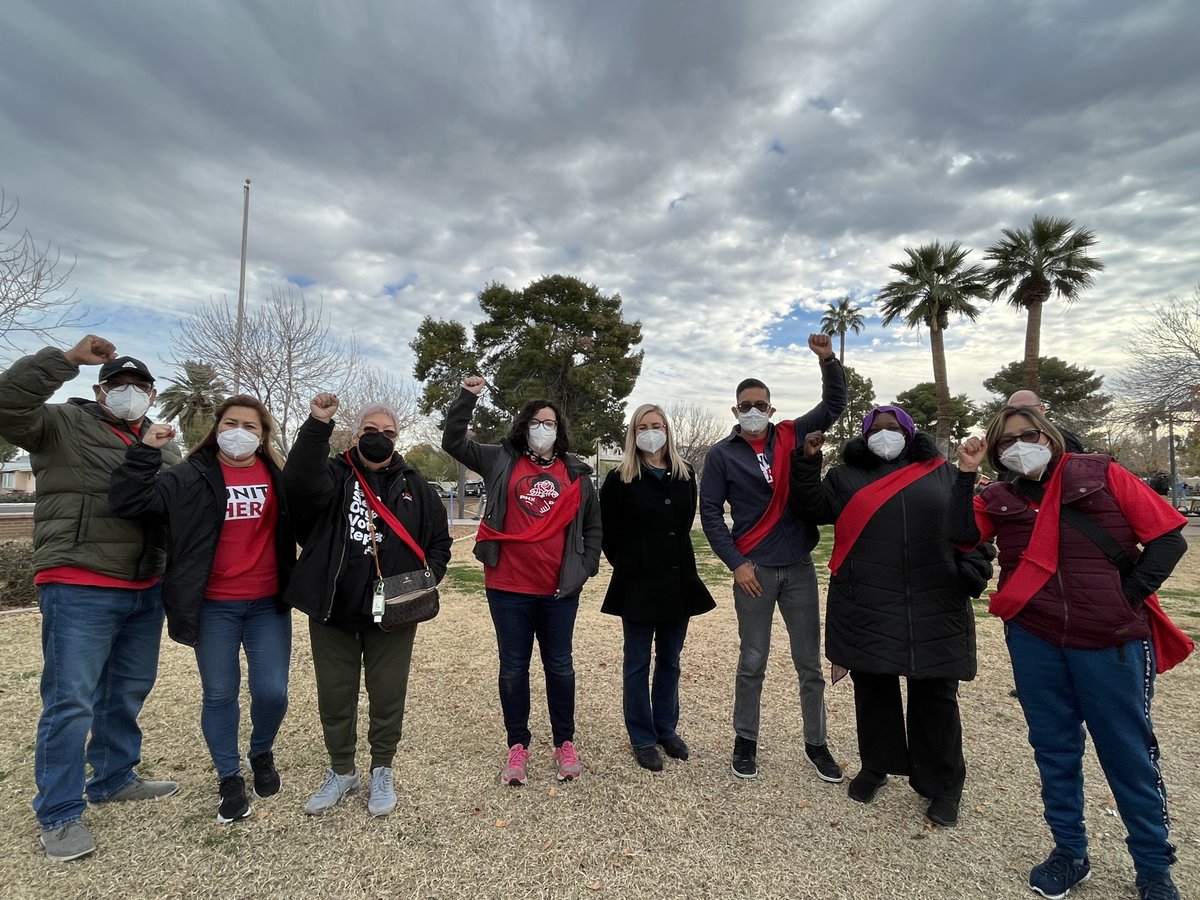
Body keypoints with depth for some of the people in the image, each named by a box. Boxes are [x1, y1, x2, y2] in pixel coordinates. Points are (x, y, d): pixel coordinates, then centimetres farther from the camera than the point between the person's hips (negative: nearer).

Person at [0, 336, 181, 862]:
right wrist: (67, 359, -18)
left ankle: (113, 779, 35)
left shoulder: (163, 448, 14)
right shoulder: (63, 425, 0)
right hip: (78, 590, -6)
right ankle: (59, 814, 16)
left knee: (128, 692, 17)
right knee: (70, 701, 1)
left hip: (145, 591, 6)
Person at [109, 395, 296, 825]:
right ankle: (229, 778, 30)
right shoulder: (191, 477, -2)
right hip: (214, 606, -1)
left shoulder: (278, 475, 3)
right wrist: (146, 450, -20)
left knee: (272, 691, 2)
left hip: (268, 604, 1)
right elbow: (129, 502, -12)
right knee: (219, 694, 9)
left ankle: (262, 754, 34)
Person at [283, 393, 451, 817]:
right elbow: (299, 484, -24)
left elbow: (439, 543, 8)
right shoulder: (333, 475, 1)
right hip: (333, 609, 0)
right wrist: (317, 427, -32)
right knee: (334, 695, 14)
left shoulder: (415, 486, 5)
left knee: (388, 694, 10)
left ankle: (382, 771, 33)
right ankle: (341, 771, 37)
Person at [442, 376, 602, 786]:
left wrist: (585, 567, 4)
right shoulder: (501, 461, 3)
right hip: (508, 587, -1)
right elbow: (454, 442, 1)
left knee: (559, 666, 13)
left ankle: (565, 744, 31)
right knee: (513, 667, 11)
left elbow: (592, 526, 13)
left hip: (559, 590, 1)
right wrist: (467, 397, -9)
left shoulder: (576, 473, 7)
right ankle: (517, 746, 29)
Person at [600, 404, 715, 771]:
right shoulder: (620, 480, -8)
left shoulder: (685, 475, 4)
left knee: (670, 661, 17)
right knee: (638, 664, 9)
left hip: (679, 582, 4)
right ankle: (642, 738, 24)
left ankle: (667, 729, 34)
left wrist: (674, 560, 13)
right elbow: (607, 533, -2)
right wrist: (628, 564, 4)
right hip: (638, 586, -4)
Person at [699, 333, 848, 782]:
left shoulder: (792, 437, 5)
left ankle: (815, 743, 30)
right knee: (753, 662, 9)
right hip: (754, 570, -2)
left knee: (810, 662, 12)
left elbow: (834, 405, 10)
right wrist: (736, 563, -10)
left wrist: (828, 360, -6)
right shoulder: (722, 454, -2)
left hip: (799, 567, 3)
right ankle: (745, 740, 27)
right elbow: (710, 512, -3)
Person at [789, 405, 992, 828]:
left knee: (935, 695, 7)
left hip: (935, 609, 1)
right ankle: (875, 765, 30)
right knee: (872, 689, 11)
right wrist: (807, 464, -13)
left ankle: (942, 785, 25)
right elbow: (813, 509, -2)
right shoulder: (846, 476, 9)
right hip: (867, 608, 0)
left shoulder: (943, 474, 11)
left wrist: (972, 575, 0)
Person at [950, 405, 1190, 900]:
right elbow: (960, 534, -12)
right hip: (1034, 643, 2)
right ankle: (1070, 851, 32)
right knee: (1054, 749, 14)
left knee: (1131, 756, 10)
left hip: (1112, 643, -2)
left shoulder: (1101, 474, -1)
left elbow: (1167, 536, -1)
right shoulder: (999, 499, 4)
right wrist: (966, 473, -12)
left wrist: (1130, 597, -7)